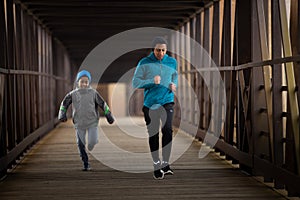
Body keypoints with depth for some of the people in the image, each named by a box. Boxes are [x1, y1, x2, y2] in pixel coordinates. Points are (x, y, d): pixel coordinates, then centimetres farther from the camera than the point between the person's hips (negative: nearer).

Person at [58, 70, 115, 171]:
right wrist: (62, 114, 2)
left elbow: (102, 104, 9)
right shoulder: (73, 94, 3)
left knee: (92, 142, -13)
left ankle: (91, 144, 23)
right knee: (81, 145, 2)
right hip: (79, 123, 1)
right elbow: (64, 104, 13)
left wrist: (108, 115, 9)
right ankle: (86, 164, 15)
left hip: (92, 122, -1)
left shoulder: (93, 93, 2)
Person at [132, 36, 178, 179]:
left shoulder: (172, 62, 8)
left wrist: (174, 85, 1)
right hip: (150, 103, -1)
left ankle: (166, 163, -7)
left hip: (167, 101, 1)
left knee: (167, 130, -14)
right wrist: (152, 81, -20)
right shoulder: (144, 63, -3)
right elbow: (135, 83, -6)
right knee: (153, 134, 2)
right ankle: (157, 165, 13)